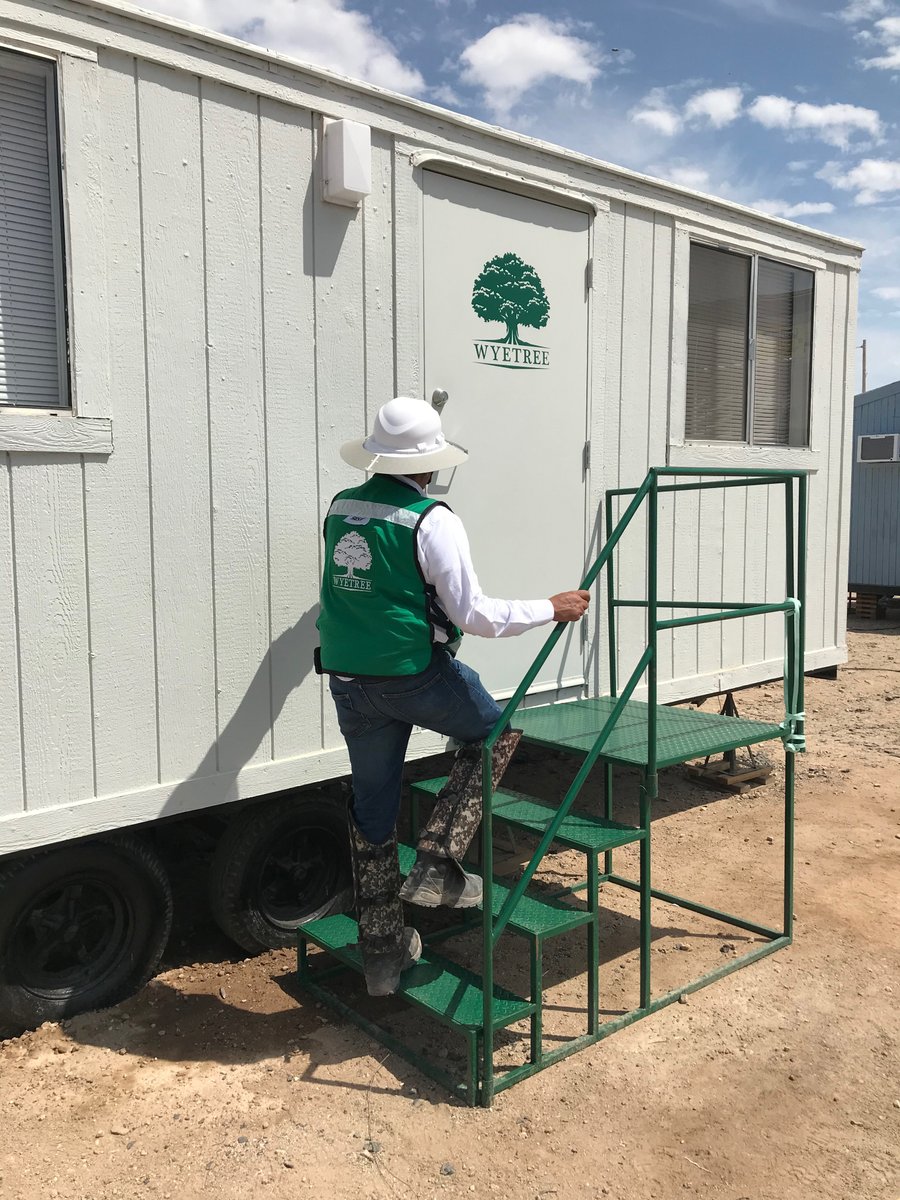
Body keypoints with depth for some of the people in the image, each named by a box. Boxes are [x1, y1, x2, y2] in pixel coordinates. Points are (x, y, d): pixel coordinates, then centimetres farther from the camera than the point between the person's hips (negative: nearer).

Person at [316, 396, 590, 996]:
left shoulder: (340, 508, 5)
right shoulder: (432, 520, -14)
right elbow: (475, 614, -14)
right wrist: (552, 609, -3)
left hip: (348, 679, 6)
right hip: (415, 674, -6)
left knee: (373, 812, 16)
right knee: (496, 733, 21)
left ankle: (382, 952, 29)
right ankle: (437, 863, 11)